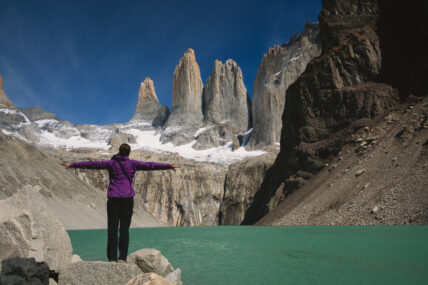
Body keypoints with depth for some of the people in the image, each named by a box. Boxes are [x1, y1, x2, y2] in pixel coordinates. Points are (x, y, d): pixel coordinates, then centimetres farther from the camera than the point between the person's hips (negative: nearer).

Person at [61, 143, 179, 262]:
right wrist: (169, 166, 11)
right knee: (124, 228, 4)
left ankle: (112, 258, 4)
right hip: (127, 198, 0)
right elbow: (150, 165, 5)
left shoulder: (111, 163, 5)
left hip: (113, 198, 1)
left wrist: (72, 164, 16)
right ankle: (122, 257, 2)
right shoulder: (132, 164, 4)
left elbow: (91, 164, 8)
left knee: (112, 228, 5)